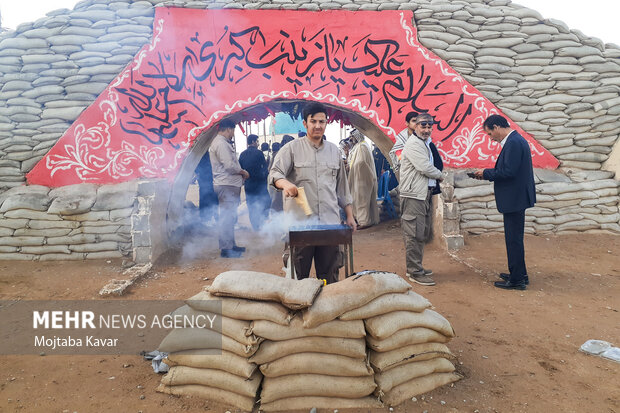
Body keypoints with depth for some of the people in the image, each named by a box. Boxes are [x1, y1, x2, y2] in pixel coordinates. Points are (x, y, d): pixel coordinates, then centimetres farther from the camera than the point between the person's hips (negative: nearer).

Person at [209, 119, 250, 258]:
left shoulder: (223, 142, 20)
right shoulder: (221, 143, -14)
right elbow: (229, 166, -21)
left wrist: (240, 173, 12)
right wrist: (243, 172, -6)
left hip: (229, 185, 11)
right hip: (226, 185, -11)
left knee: (229, 217, 16)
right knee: (227, 217, -9)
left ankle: (230, 245, 25)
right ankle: (226, 249, -6)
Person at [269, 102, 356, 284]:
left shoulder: (334, 151, 17)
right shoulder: (291, 149, 5)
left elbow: (342, 187, 21)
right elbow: (275, 173, -7)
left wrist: (349, 215, 17)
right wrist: (285, 184, -30)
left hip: (330, 222, 3)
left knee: (329, 275, 7)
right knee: (299, 276, 5)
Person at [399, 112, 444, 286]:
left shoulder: (425, 143, 21)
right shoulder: (413, 144, -12)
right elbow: (425, 168, -19)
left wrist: (435, 177, 10)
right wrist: (440, 175, -2)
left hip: (425, 195, 10)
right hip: (413, 196, -10)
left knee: (422, 234, 15)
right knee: (414, 234, -7)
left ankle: (415, 267, 26)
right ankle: (415, 272, -1)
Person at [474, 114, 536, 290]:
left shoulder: (514, 143, -18)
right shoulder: (516, 140, 14)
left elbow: (508, 171, -25)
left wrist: (486, 173, -13)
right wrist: (489, 173, 7)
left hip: (514, 200, -11)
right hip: (516, 198, 11)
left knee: (514, 240, -2)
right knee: (514, 238, 19)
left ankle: (517, 280, 8)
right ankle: (519, 274, 30)